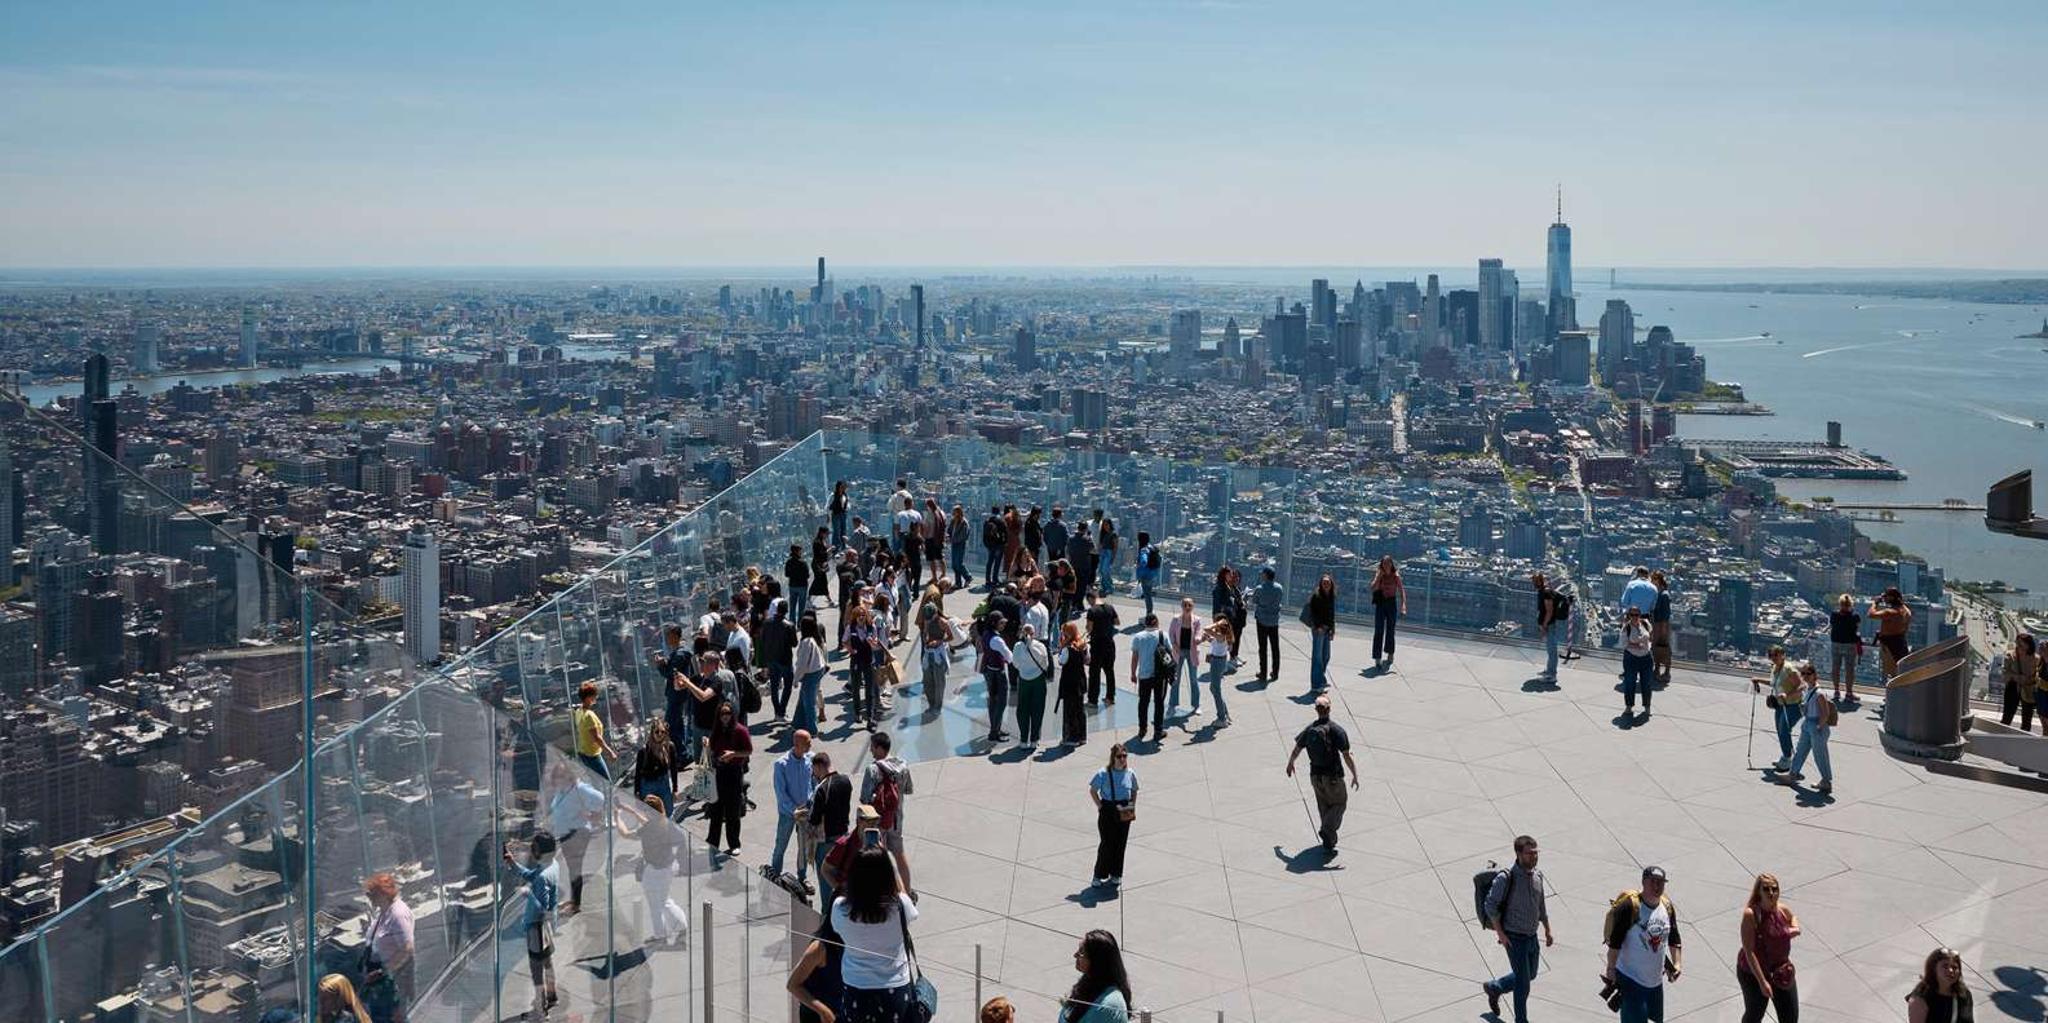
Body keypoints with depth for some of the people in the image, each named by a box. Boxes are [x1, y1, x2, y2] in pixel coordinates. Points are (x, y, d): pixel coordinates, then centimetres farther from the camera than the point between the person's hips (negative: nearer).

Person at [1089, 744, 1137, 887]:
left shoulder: (1130, 774, -2)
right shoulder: (1104, 774, -12)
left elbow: (1134, 791, 12)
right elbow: (1092, 790, -3)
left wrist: (1133, 807, 2)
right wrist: (1100, 806, -7)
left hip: (1124, 813, 3)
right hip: (1108, 812, -3)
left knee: (1121, 843, 9)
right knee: (1106, 844, -2)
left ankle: (1116, 874, 23)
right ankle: (1099, 875, 10)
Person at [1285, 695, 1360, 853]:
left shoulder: (1309, 729, -3)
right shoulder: (1337, 730, -18)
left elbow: (1296, 750, 9)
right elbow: (1347, 756, -19)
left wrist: (1290, 764, 27)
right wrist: (1355, 776, -11)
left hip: (1315, 776, 5)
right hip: (1333, 776, -5)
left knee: (1324, 807, 19)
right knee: (1339, 804, 14)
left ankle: (1329, 842, 25)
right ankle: (1326, 830, -5)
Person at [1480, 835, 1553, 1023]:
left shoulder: (1537, 875, 0)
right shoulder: (1506, 878, -22)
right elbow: (1491, 905, -17)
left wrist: (1547, 930, 16)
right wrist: (1500, 933, -16)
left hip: (1532, 936, 7)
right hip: (1514, 938, -7)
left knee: (1530, 974, 22)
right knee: (1523, 983, 0)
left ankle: (1494, 988, 43)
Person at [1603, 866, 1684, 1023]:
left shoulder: (1667, 907, 1)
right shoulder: (1630, 907, -20)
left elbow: (1674, 939, 14)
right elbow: (1615, 942, -20)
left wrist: (1677, 963, 4)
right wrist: (1611, 969, -22)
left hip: (1656, 979, 7)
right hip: (1631, 979, -7)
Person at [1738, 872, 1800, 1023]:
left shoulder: (1783, 910, -8)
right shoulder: (1751, 914, -24)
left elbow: (1793, 918, 20)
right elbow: (1749, 952, -25)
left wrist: (1794, 929, -4)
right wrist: (1762, 982, -28)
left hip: (1781, 972, 5)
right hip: (1754, 974, -5)